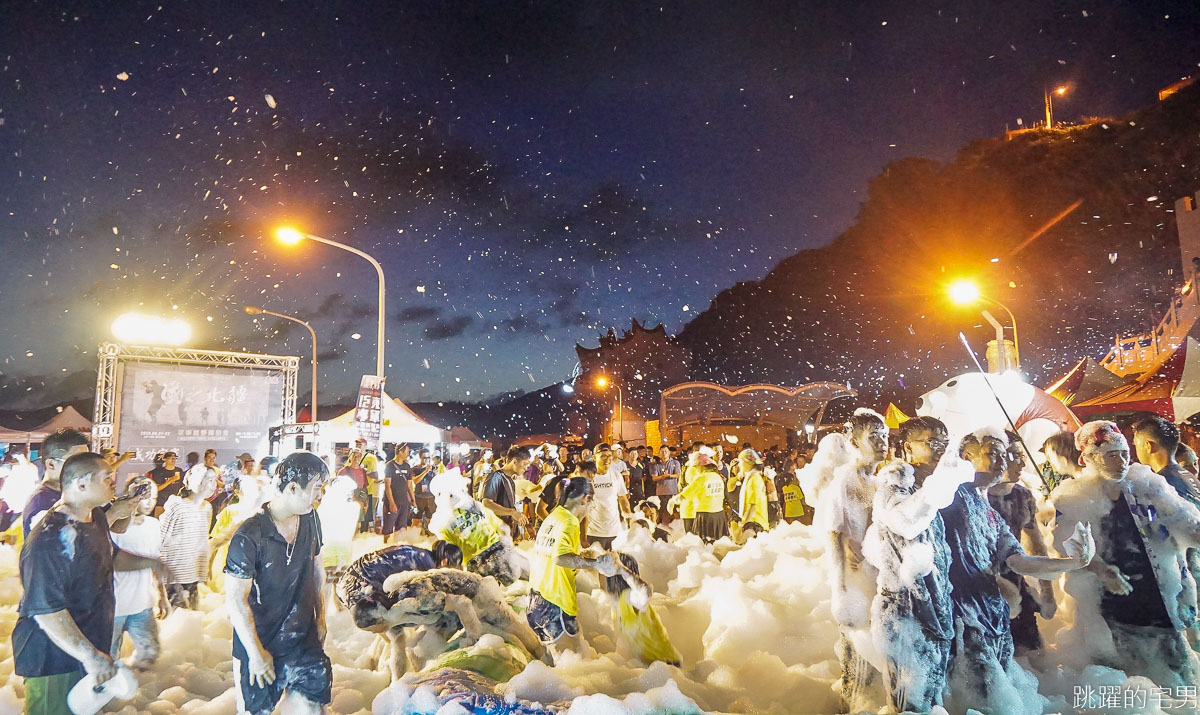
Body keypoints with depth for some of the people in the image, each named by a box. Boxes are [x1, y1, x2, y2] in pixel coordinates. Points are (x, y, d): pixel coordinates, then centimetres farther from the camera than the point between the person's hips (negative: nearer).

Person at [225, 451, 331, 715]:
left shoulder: (310, 520, -3)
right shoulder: (249, 536, -22)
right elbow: (235, 598, -17)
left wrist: (321, 616, 14)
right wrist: (255, 652, -13)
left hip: (304, 639, 5)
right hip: (259, 643, -4)